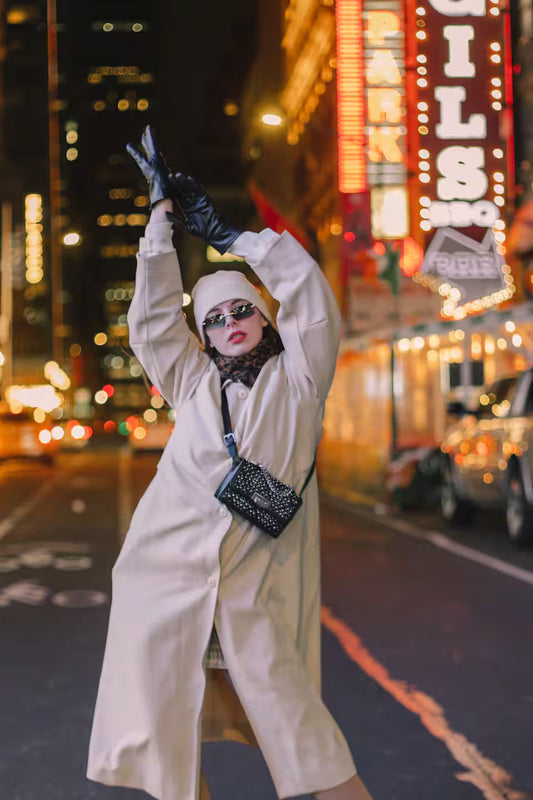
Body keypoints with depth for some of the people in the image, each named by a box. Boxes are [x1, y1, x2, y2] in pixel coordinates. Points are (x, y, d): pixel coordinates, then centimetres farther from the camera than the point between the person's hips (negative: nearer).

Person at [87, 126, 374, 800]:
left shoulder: (296, 379, 8)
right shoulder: (193, 383, 14)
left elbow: (306, 291, 0)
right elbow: (153, 311, 9)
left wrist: (227, 233, 7)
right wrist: (163, 209, 8)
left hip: (255, 591, -3)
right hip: (167, 578, 3)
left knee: (290, 716, -1)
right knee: (165, 740, 6)